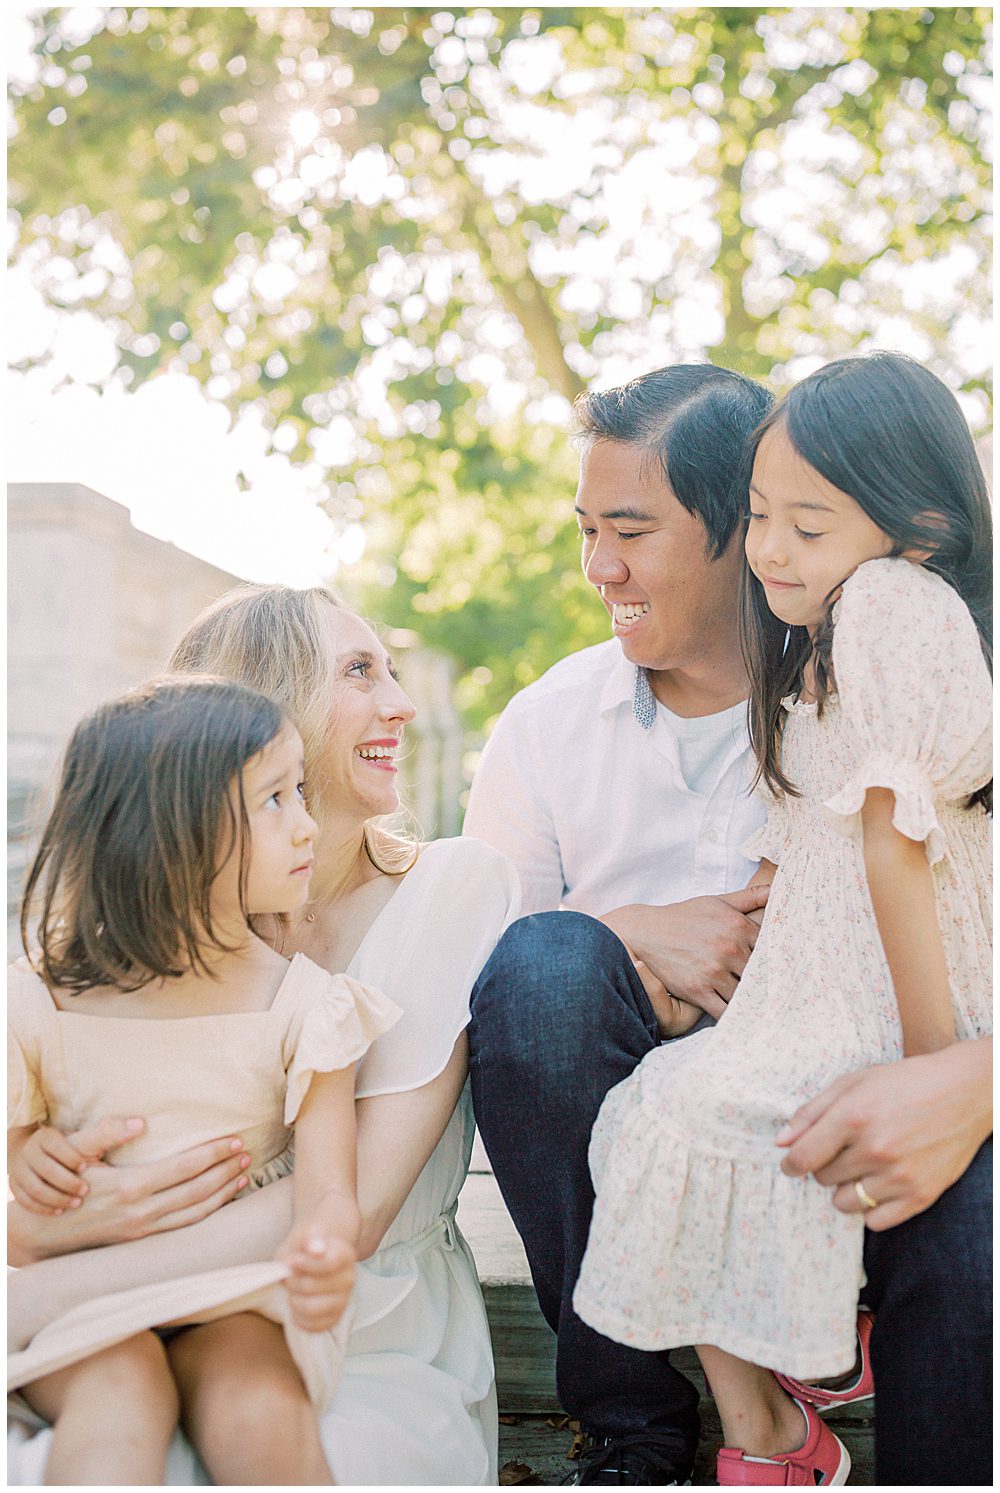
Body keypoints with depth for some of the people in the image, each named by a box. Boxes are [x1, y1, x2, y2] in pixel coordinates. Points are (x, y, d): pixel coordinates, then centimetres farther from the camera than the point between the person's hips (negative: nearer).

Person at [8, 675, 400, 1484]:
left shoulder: (305, 1004, -5)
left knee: (262, 1405, -28)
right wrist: (22, 1158, -12)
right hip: (79, 1301, 0)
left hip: (232, 1298, 0)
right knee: (121, 1390, -30)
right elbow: (19, 1125, 11)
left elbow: (325, 1184, -14)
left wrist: (322, 1251, -37)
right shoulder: (42, 1005, -4)